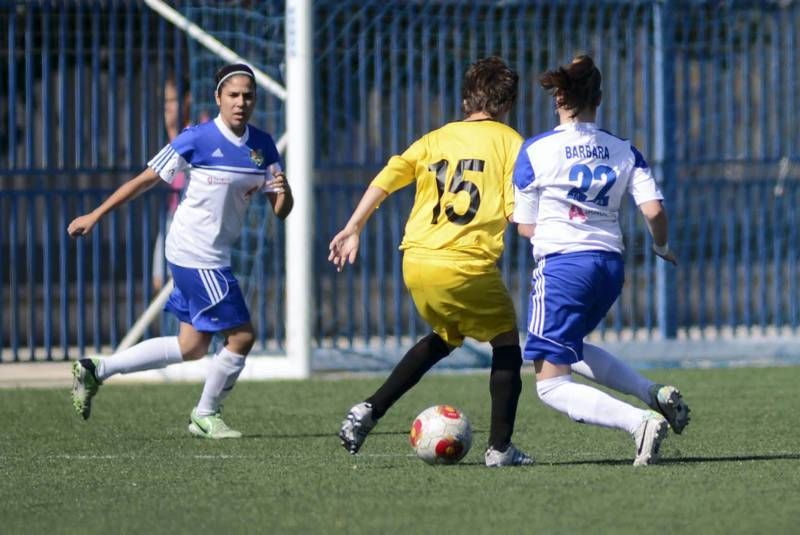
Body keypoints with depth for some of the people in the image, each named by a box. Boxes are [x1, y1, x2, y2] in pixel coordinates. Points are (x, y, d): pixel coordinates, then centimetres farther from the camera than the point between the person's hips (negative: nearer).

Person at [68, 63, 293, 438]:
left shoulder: (263, 146, 2)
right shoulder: (197, 140, -14)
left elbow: (280, 211, 3)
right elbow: (147, 180, -7)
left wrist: (283, 192, -22)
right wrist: (96, 215, -5)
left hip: (215, 257, 7)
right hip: (194, 253, -7)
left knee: (192, 347, 13)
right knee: (241, 336, -7)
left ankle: (95, 371, 23)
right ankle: (205, 415, 15)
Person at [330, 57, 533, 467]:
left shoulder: (436, 138, 14)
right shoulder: (509, 141, 2)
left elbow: (387, 178, 6)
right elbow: (519, 211, -8)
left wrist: (353, 229, 10)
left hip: (416, 262, 5)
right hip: (468, 265, -5)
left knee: (444, 337, 28)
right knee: (506, 341, 15)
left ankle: (368, 411, 16)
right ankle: (500, 448, 8)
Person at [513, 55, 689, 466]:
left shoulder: (536, 150, -3)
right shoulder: (624, 151, 6)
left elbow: (526, 226, 1)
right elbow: (654, 211, -3)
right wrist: (662, 247, 18)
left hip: (562, 266, -6)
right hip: (611, 266, 6)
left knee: (551, 385, -2)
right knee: (569, 348, 32)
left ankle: (641, 422, -26)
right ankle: (655, 393, 11)